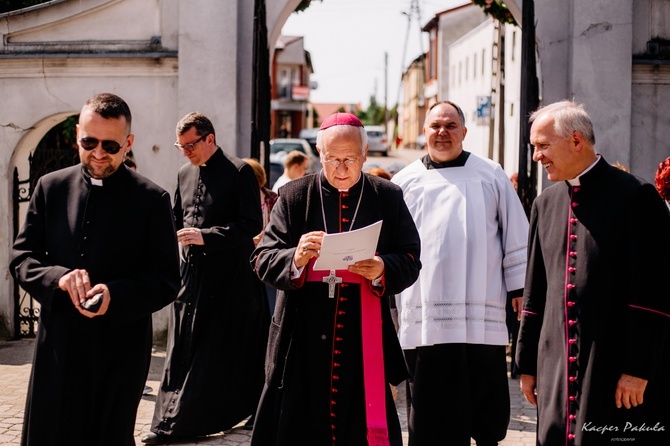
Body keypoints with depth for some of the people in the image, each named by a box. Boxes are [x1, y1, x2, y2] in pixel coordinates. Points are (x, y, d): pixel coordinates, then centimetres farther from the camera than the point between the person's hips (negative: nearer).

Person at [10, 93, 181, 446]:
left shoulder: (152, 200, -3)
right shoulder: (51, 187, 6)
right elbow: (21, 257, 5)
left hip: (121, 350, -2)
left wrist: (115, 294, -21)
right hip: (57, 346, 2)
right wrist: (58, 277, -16)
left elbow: (167, 280, -4)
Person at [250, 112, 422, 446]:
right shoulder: (294, 196, 5)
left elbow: (410, 261, 4)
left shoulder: (388, 197, 7)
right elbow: (262, 260, 0)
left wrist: (382, 270, -18)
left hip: (365, 342, 0)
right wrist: (296, 258, -21)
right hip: (303, 343, 0)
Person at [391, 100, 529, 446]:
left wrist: (521, 290, 7)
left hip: (483, 315, 0)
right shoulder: (405, 182, 11)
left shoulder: (491, 175, 9)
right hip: (424, 317, 1)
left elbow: (516, 239, 11)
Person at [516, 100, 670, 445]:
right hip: (556, 369, 6)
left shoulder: (634, 197, -7)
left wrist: (637, 370, -14)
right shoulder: (546, 203, 12)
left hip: (617, 368, -6)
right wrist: (527, 363, 15)